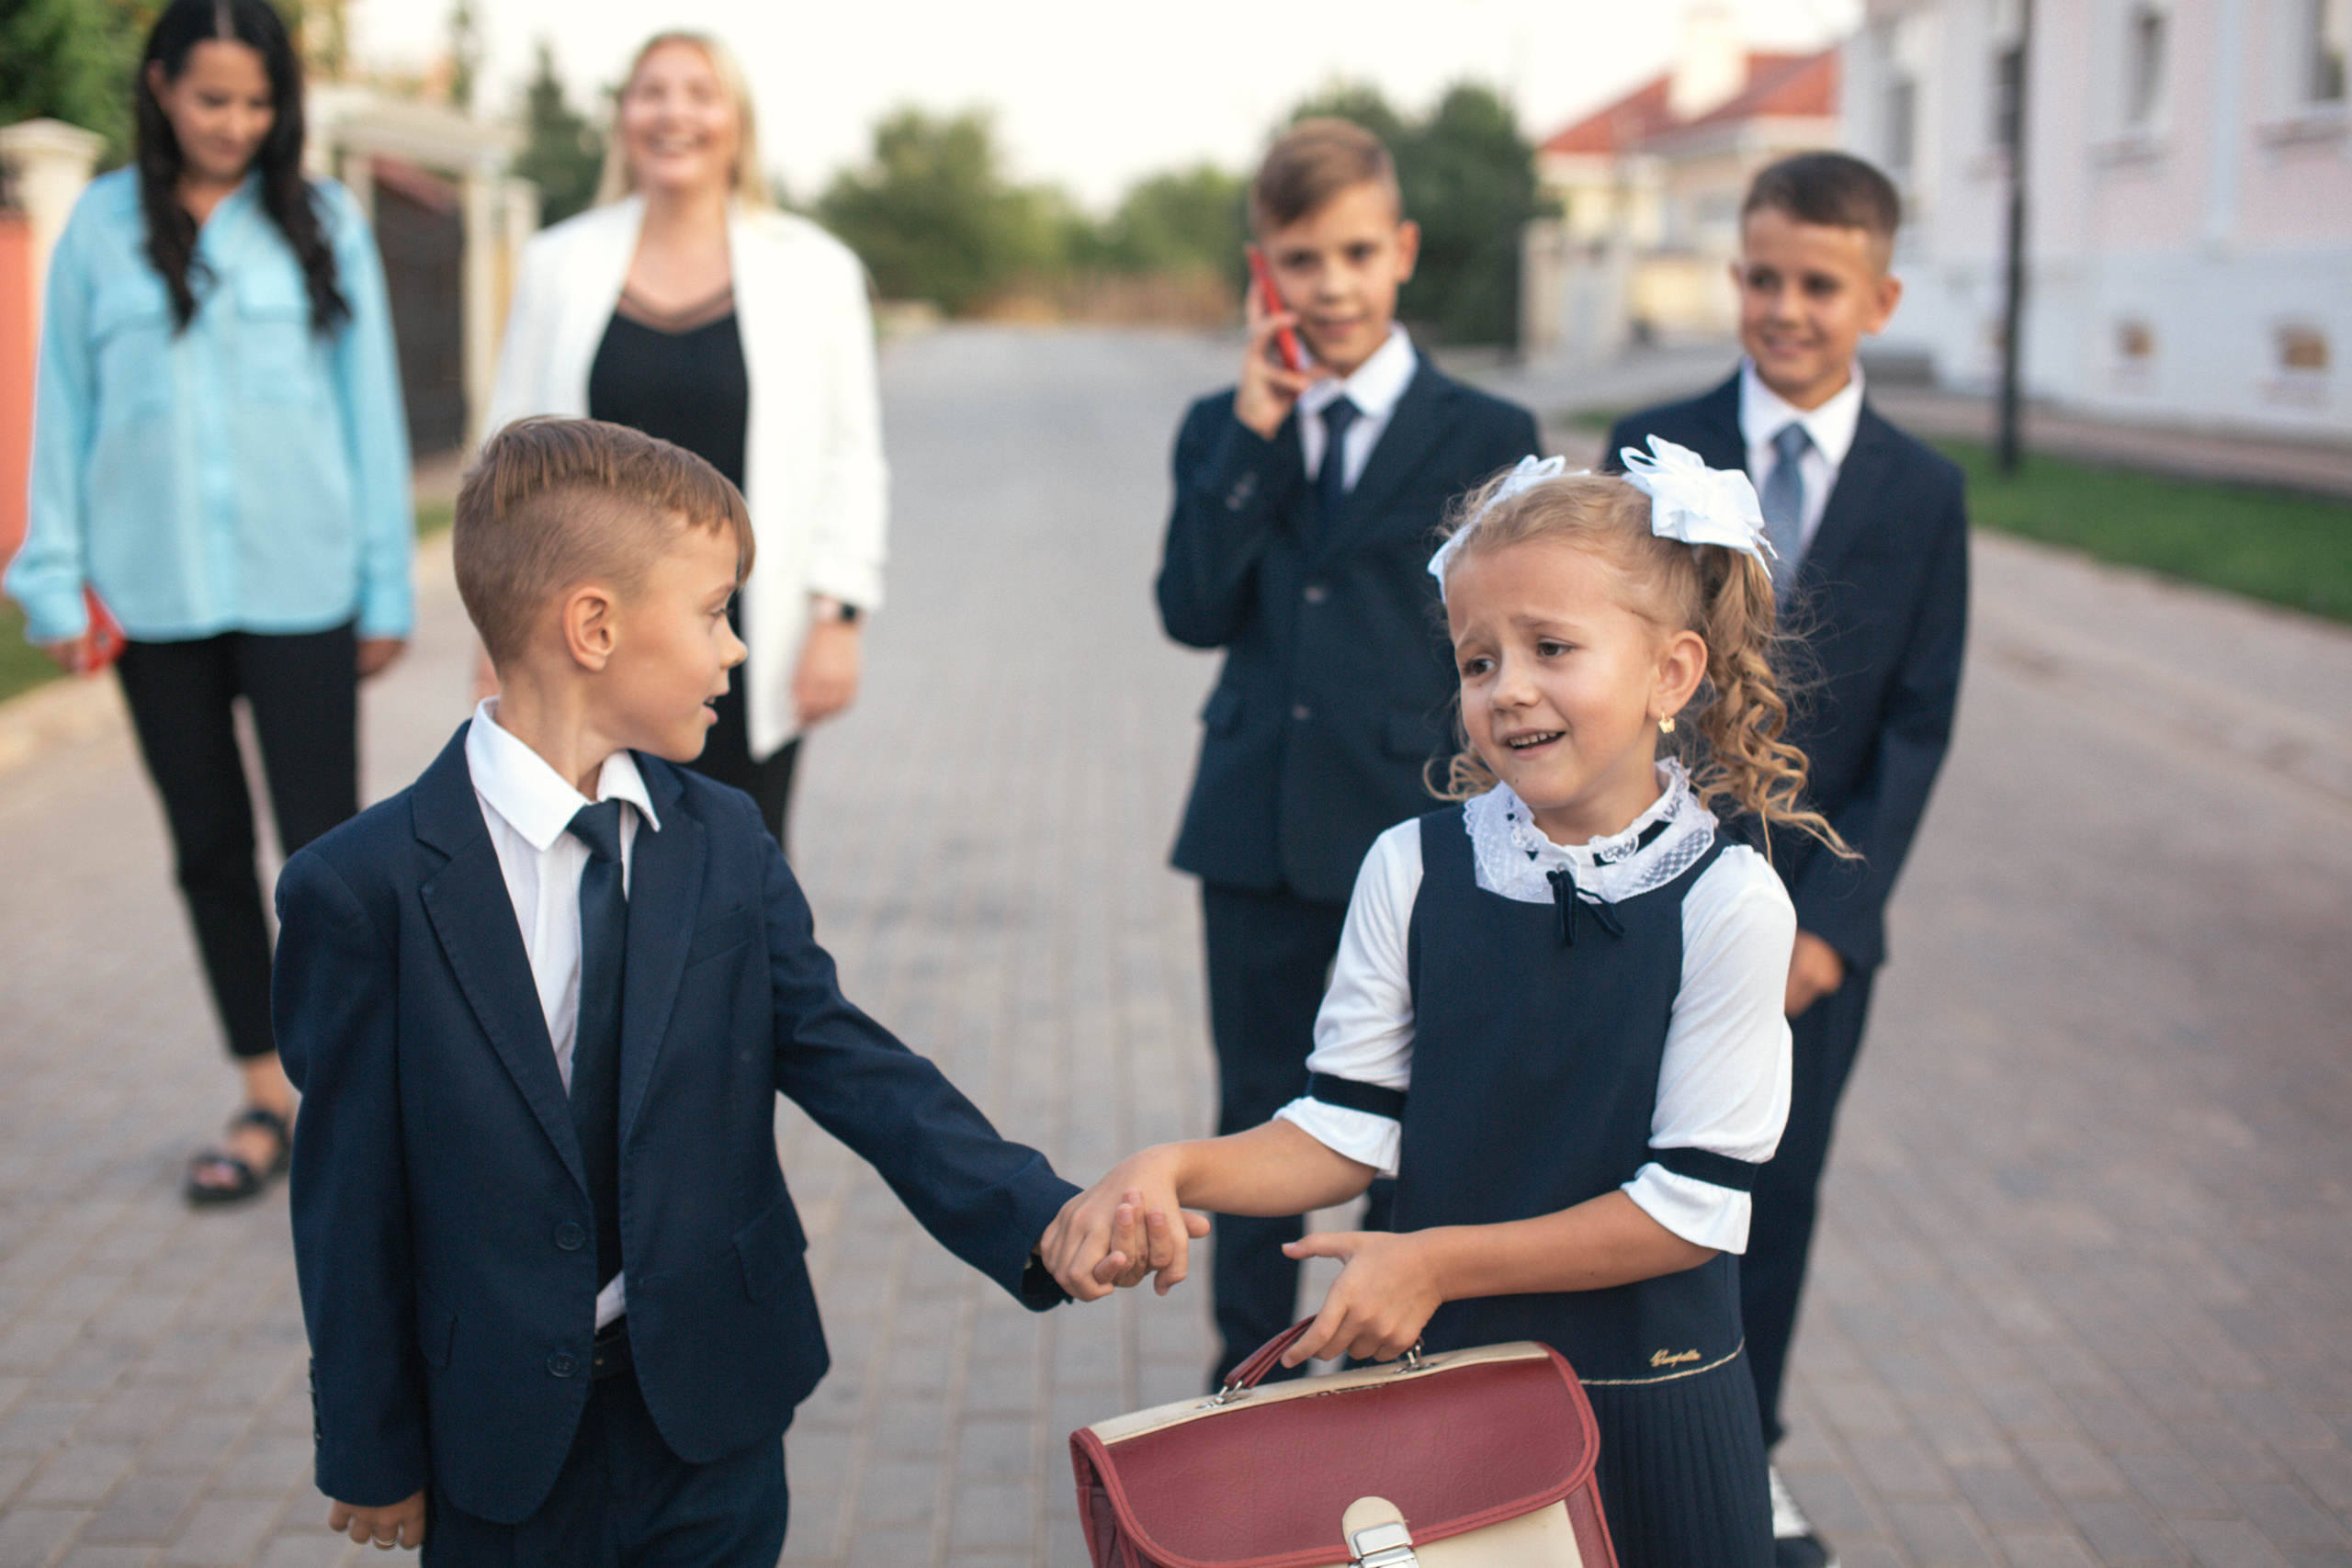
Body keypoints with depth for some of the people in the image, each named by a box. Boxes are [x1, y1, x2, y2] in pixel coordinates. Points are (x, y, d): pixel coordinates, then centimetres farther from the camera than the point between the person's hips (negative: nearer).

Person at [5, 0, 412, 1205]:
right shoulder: (102, 227, 5)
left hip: (301, 588, -2)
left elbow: (370, 408, 4)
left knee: (323, 844, -4)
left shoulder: (323, 223, 3)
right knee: (210, 845, 9)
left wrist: (388, 585, 2)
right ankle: (264, 1097, 20)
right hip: (155, 592, 2)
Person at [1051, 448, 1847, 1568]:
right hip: (1431, 1379, 2)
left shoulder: (1727, 901, -15)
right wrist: (1172, 1171, -20)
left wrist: (1441, 1262, -15)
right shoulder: (1412, 870, -6)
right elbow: (1349, 1131, -4)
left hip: (1644, 1403, -2)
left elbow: (1693, 1202, -14)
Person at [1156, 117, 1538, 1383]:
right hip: (1257, 835, 3)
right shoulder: (1221, 433, 7)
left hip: (1416, 838, -2)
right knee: (1257, 1121, 13)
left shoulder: (1486, 440, -2)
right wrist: (1251, 440, -13)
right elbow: (1192, 613, -7)